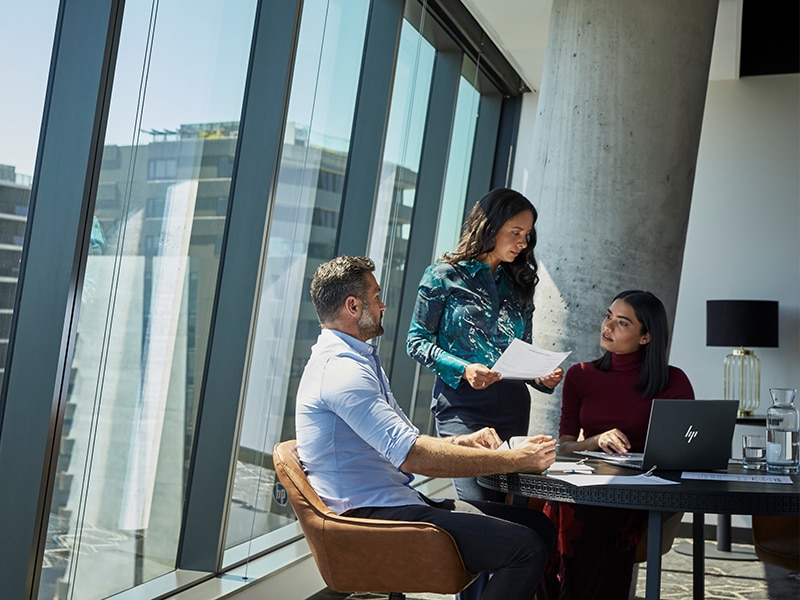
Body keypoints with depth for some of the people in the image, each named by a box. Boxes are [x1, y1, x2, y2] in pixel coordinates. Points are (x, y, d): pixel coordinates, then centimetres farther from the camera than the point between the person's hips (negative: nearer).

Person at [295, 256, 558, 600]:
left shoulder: (357, 360, 19)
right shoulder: (341, 369, -17)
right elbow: (413, 456, -24)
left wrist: (461, 442, 3)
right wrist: (516, 460, -19)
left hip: (394, 502, 10)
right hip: (372, 514, -10)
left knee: (539, 527, 4)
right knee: (525, 546, -20)